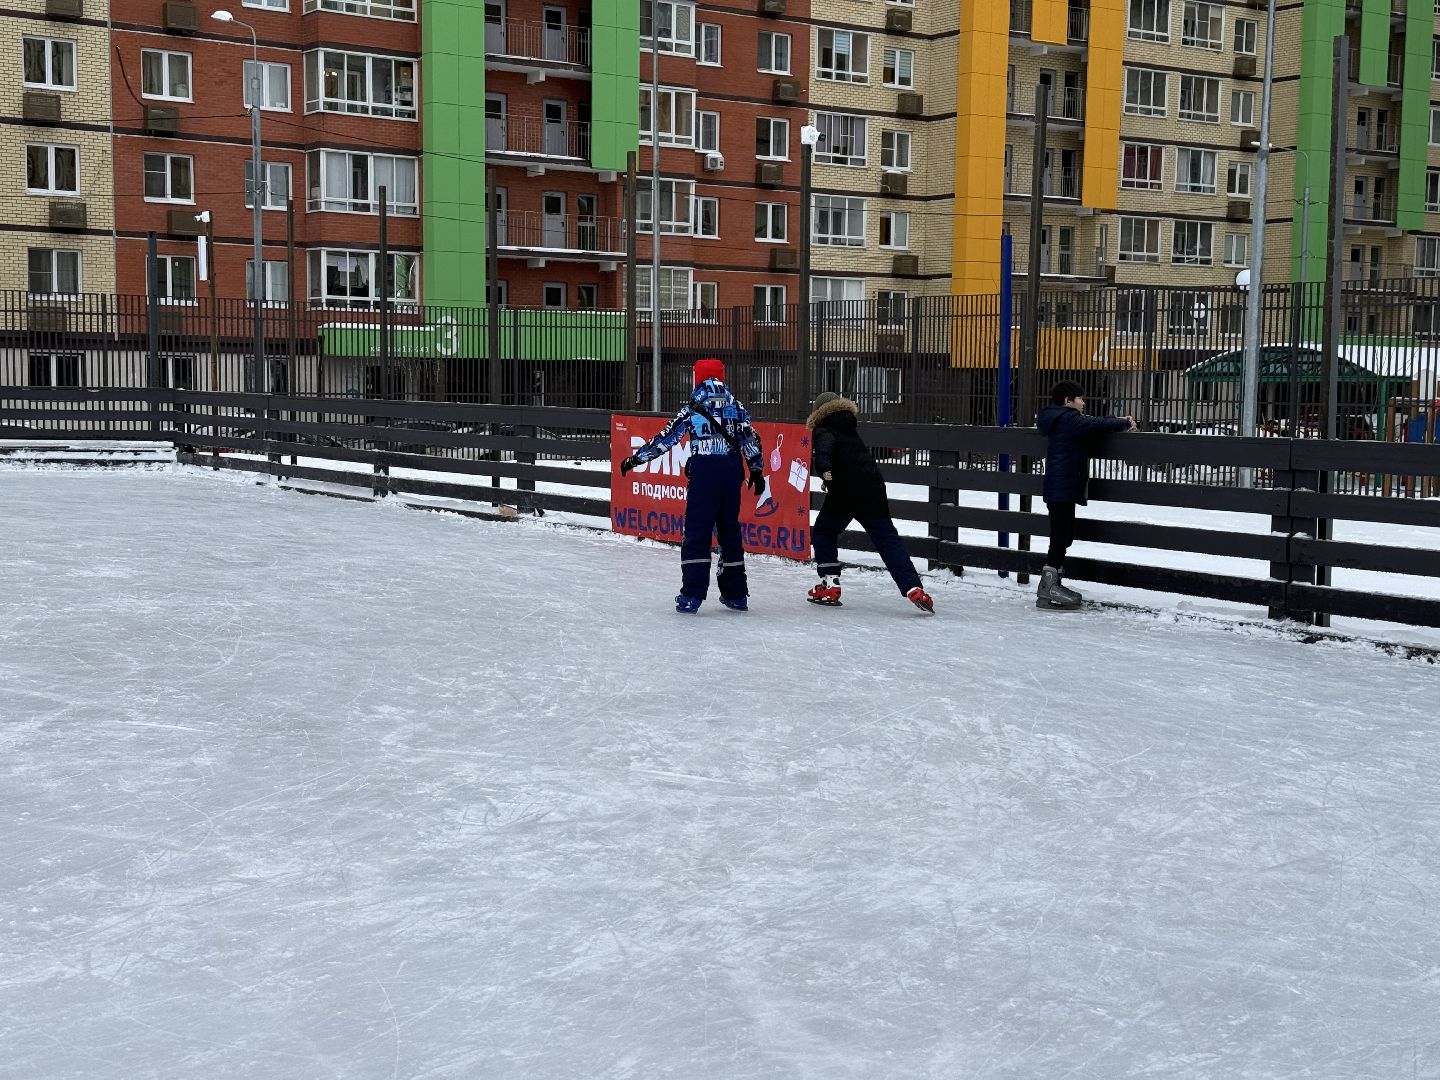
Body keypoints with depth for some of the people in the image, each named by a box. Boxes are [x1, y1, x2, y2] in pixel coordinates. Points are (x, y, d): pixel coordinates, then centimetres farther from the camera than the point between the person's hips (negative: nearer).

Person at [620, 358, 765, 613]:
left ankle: (691, 595, -9)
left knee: (697, 531, -3)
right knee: (730, 530, 14)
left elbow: (668, 436, -1)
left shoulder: (694, 407, 0)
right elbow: (750, 439, 7)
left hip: (704, 470, -4)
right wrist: (757, 470, 15)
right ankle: (736, 594, 18)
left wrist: (637, 458, 5)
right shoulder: (735, 405, 10)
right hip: (732, 470, 4)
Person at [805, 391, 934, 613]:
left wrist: (823, 466, -38)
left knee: (823, 531, 17)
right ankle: (913, 589, -11)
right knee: (888, 539, 4)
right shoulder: (851, 432, 27)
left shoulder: (823, 431, 5)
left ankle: (829, 586, 11)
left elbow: (826, 445, -19)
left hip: (845, 494, -5)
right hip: (873, 491, 5)